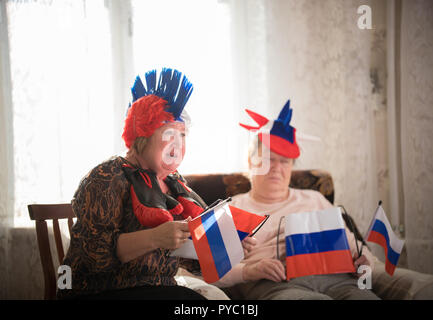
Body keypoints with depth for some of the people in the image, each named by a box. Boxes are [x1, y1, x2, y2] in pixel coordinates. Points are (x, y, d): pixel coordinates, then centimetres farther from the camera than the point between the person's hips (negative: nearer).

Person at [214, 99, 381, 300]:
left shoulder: (314, 200, 33)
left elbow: (349, 241, 29)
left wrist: (363, 258, 4)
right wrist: (248, 271, -14)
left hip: (334, 277, 4)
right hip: (272, 284, -4)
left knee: (363, 296, -33)